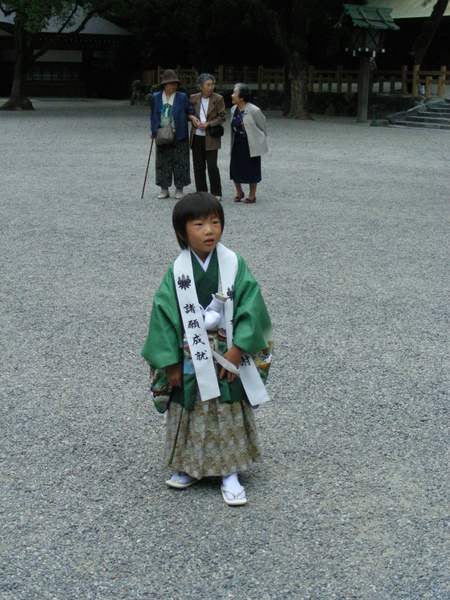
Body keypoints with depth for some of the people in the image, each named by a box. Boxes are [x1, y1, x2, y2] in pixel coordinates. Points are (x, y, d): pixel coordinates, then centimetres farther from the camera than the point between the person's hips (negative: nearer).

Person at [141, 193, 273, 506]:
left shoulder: (234, 264, -9)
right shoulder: (177, 272, -8)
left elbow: (250, 306, -10)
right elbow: (163, 314, -6)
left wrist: (237, 349, -15)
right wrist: (171, 363, -7)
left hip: (228, 359, 0)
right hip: (190, 360, 1)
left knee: (230, 415, 8)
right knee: (190, 414, 14)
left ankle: (230, 473, 22)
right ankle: (191, 467, 32)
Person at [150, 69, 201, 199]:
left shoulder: (182, 97, 0)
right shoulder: (156, 97, 5)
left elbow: (189, 112, 7)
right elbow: (153, 115, 14)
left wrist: (192, 117, -15)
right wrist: (152, 130, 6)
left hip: (178, 136, -2)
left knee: (179, 162, 1)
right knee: (163, 162, 5)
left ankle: (179, 189, 11)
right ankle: (164, 189, 14)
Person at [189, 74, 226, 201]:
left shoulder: (218, 99, -2)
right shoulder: (193, 98, 5)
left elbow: (223, 117, -3)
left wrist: (208, 124, -14)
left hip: (211, 138, -3)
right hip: (196, 137, 3)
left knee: (212, 166, -6)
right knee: (198, 166, 7)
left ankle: (216, 193, 4)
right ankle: (201, 192, 17)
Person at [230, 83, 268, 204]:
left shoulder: (253, 110, -15)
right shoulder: (234, 109, 4)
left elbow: (263, 126, -4)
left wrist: (260, 139, 7)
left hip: (251, 145, -6)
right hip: (237, 144, 6)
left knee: (252, 170, 2)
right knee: (234, 168, 5)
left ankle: (252, 195, 17)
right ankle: (239, 192, 25)